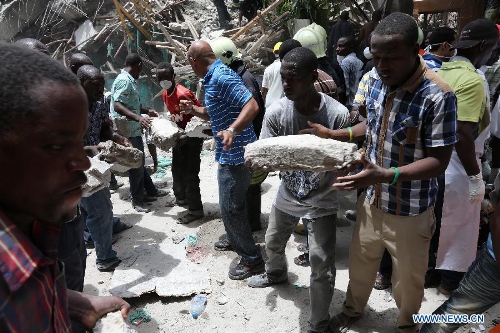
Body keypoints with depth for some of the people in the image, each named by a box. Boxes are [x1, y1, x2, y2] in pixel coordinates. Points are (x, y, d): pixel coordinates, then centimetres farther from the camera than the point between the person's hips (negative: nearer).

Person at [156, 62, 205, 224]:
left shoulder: (183, 94, -25)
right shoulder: (165, 95, 3)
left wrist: (187, 136, -29)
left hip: (193, 136, -9)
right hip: (180, 135, 9)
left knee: (190, 173, -6)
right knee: (177, 169, 19)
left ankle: (195, 209, 3)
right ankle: (181, 197, 39)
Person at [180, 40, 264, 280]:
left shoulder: (221, 77, -20)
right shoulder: (212, 79, 12)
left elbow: (252, 105, -30)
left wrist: (232, 130, -43)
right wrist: (192, 109, 12)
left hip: (235, 154, -11)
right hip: (228, 153, 11)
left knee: (230, 208, -2)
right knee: (229, 203, 25)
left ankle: (252, 259, 13)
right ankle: (233, 240, 46)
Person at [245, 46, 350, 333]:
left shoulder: (338, 114, -22)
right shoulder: (276, 111, -14)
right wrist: (258, 160, -34)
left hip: (321, 200, -4)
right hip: (287, 195, 4)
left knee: (322, 265, -3)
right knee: (273, 242, 26)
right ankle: (277, 273, 61)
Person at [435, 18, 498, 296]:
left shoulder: (442, 71, 5)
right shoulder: (472, 79, -22)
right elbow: (462, 134, -28)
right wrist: (475, 177, -19)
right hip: (456, 167, -8)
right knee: (458, 227, 11)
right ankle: (451, 281, 28)